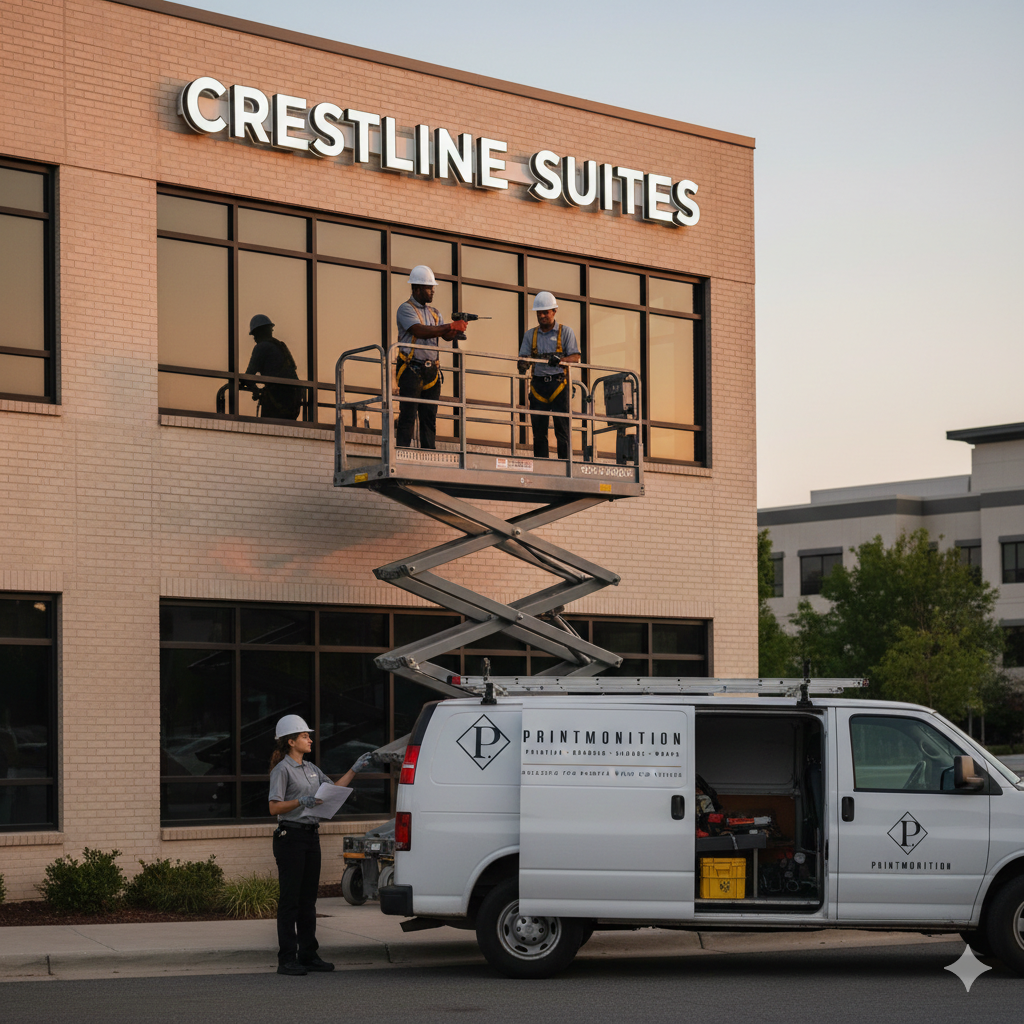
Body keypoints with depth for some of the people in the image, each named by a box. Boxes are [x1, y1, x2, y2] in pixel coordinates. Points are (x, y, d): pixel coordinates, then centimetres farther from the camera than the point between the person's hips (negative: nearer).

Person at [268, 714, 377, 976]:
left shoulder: (310, 769, 17)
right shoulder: (282, 770, -8)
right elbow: (274, 807, -13)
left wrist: (355, 770, 20)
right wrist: (301, 802, -25)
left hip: (311, 837, 8)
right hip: (290, 837, -8)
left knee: (308, 899, 10)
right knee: (290, 899, -7)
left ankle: (308, 955, 16)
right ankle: (287, 960, -6)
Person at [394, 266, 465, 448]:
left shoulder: (434, 313, 19)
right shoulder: (406, 309, -3)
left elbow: (447, 336, 11)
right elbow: (420, 331, -18)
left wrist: (457, 330, -12)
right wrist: (451, 327, -18)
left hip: (431, 371, 6)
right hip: (412, 370, -6)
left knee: (430, 418, 5)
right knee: (408, 415, -9)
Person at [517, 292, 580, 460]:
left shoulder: (565, 331, 7)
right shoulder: (530, 335, 16)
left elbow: (575, 357, -2)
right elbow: (524, 356, 7)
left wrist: (560, 360, -23)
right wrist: (522, 365, -18)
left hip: (559, 384, -3)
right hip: (538, 385, 3)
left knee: (562, 429, -6)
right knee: (539, 430, 1)